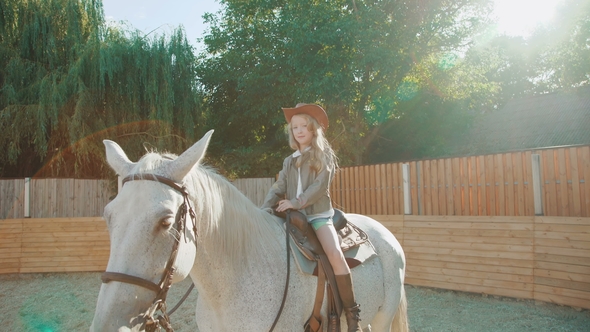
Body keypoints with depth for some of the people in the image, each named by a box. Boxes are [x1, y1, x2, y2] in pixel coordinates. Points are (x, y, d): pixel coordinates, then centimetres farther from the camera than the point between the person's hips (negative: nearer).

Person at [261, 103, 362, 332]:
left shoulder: (324, 155, 2)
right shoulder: (289, 161, 16)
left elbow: (320, 186, -11)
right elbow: (278, 188, 8)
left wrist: (296, 202, -20)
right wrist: (265, 208, -10)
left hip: (318, 214, -5)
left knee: (334, 253, -25)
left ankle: (351, 311, -16)